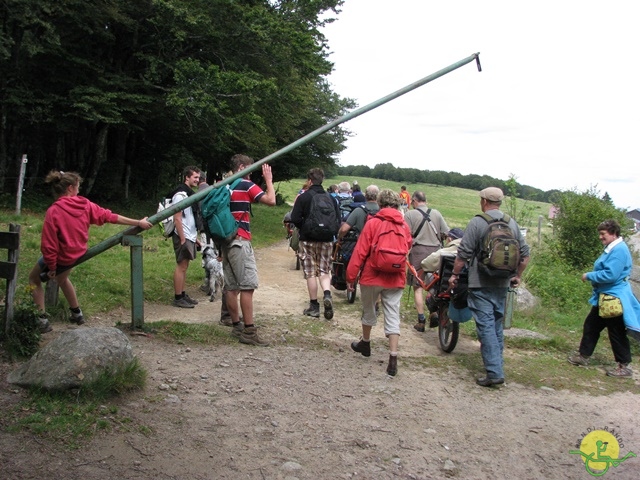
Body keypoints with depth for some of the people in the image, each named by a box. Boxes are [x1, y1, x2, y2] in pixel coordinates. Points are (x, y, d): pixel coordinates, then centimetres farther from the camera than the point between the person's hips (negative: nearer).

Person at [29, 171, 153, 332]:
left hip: (61, 257, -6)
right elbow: (110, 216, -3)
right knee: (62, 278, 34)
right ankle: (77, 313, 42)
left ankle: (42, 319, 12)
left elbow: (49, 245, -22)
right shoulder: (85, 204, -9)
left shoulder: (53, 211, -23)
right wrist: (138, 223, 4)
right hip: (77, 254, 6)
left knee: (34, 278, 19)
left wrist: (51, 267, -10)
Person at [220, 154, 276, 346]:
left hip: (225, 240, 8)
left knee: (231, 286, 10)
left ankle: (236, 326, 16)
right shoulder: (246, 185, -7)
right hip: (240, 240, -8)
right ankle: (249, 331, -10)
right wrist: (268, 180, 1)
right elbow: (271, 200, -14)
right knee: (248, 285, -8)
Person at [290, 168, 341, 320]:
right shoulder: (330, 198, 4)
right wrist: (331, 232, 14)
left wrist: (303, 228, 7)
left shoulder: (303, 197, -8)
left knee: (311, 273, 5)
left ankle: (314, 306, 9)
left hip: (308, 239, -3)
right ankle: (327, 295, -14)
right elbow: (338, 220, 3)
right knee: (324, 271, 12)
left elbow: (295, 219, -12)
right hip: (327, 240, 3)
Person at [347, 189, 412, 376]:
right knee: (393, 316, 3)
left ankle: (365, 343, 37)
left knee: (368, 311, 19)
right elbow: (407, 249, 10)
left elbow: (360, 252, -9)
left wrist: (350, 276, -5)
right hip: (396, 279, 2)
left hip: (372, 276, -2)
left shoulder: (373, 223, -8)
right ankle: (393, 358, -5)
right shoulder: (404, 226, 1)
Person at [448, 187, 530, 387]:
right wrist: (518, 275, 23)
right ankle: (497, 365, 25)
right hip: (502, 283, 6)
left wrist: (454, 274, 0)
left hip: (481, 284, -6)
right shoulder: (512, 223, 7)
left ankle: (494, 372, -9)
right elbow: (524, 254, 12)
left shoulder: (477, 222, -10)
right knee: (497, 324, 17)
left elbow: (463, 254, -12)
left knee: (486, 326, -5)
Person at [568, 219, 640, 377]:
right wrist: (591, 276, 7)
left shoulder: (619, 250, -21)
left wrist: (589, 276, -15)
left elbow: (610, 275, -28)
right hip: (605, 297, 11)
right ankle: (583, 356, 27)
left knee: (616, 333, 0)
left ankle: (624, 366, 10)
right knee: (591, 326, 17)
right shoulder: (611, 249, 12)